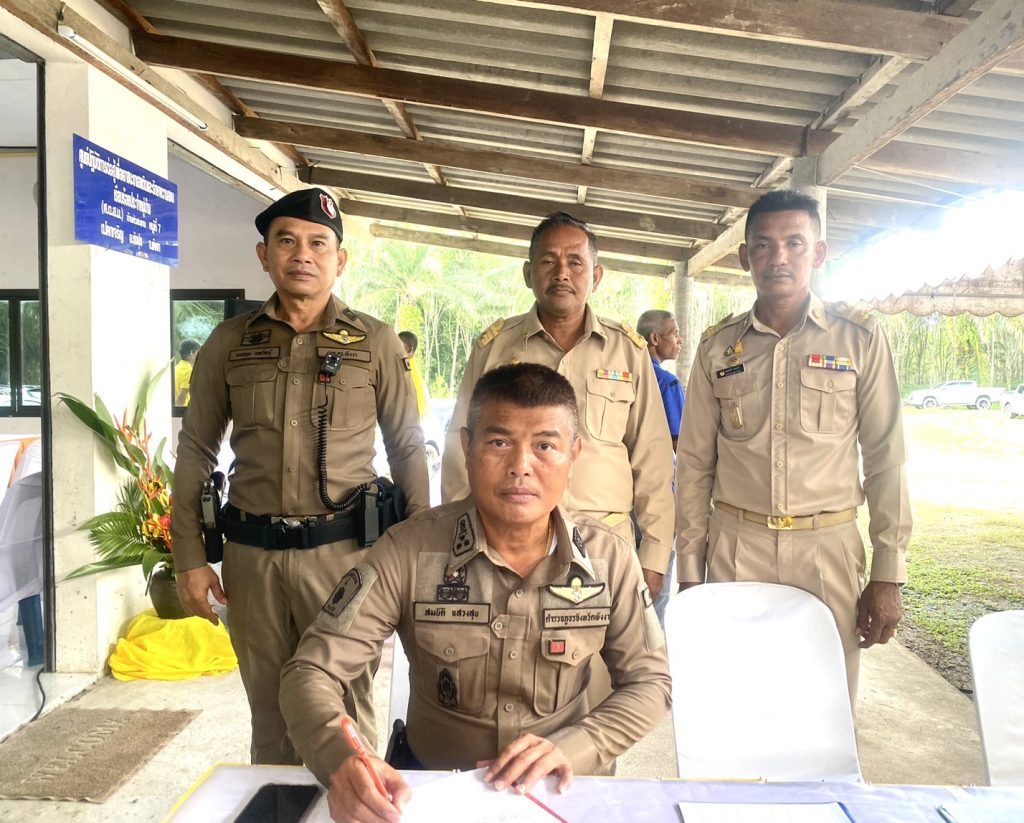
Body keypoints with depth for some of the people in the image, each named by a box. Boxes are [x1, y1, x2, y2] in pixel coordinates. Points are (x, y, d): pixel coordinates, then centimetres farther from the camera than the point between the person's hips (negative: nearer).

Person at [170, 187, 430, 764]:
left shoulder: (376, 342, 0)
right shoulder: (229, 343, 5)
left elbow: (408, 450, 3)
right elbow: (195, 453, 9)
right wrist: (190, 558, 4)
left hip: (343, 548, -2)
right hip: (252, 553, 2)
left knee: (346, 710, 6)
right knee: (269, 710, 16)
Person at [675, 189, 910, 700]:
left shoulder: (860, 340, 2)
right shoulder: (718, 347, 5)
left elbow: (885, 459, 2)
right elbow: (694, 466, 7)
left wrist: (888, 575, -1)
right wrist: (689, 571, 5)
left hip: (829, 548, -1)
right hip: (735, 548, 1)